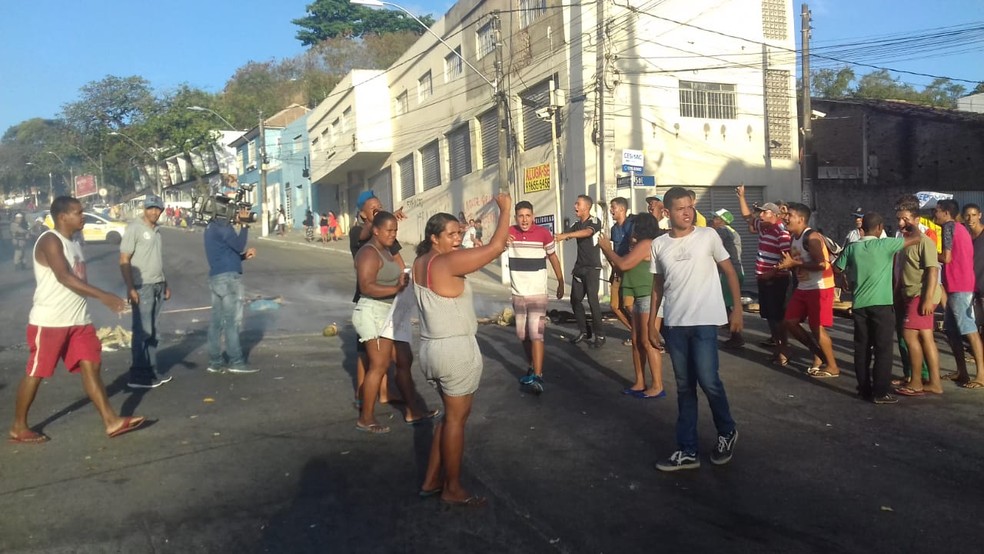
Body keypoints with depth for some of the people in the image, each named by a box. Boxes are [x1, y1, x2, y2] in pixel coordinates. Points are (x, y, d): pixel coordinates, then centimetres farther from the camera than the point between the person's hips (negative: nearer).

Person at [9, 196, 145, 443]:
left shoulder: (74, 243, 15)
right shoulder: (50, 241, -14)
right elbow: (64, 277, -26)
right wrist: (103, 296, -32)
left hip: (78, 320, 8)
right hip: (49, 321, -8)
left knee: (91, 367, 2)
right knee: (35, 373, 4)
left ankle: (111, 422, 2)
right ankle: (18, 428, 19)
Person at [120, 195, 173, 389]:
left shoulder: (156, 230, 14)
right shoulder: (134, 228, -10)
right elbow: (124, 260, -14)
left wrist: (165, 284, 18)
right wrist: (130, 288, -21)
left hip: (157, 286, 8)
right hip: (142, 287, -8)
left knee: (152, 332, 11)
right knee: (142, 331, -7)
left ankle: (151, 371, 18)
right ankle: (138, 375, -3)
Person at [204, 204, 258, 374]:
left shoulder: (212, 227, 19)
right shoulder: (222, 227, -12)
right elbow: (238, 246, -15)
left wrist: (244, 256, 9)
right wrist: (244, 225, -11)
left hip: (217, 277, 10)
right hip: (228, 277, -10)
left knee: (217, 321, 9)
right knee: (232, 320, -6)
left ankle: (215, 362, 11)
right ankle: (236, 362, -2)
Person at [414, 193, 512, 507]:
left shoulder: (422, 263, 8)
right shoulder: (447, 262, -19)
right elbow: (496, 247, -21)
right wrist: (505, 209, -10)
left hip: (434, 348, 10)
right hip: (456, 350, -9)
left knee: (451, 414, 20)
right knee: (456, 418, 4)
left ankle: (431, 480, 27)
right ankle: (452, 489, 17)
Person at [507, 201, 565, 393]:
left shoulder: (543, 233, -8)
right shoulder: (509, 232, -2)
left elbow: (553, 257, 4)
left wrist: (561, 282, 9)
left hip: (538, 293, -4)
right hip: (518, 294, 4)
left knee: (536, 334, -12)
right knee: (523, 336, 13)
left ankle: (537, 376, -12)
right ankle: (532, 368, 30)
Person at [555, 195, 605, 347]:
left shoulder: (594, 221, -9)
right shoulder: (577, 224, 13)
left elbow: (587, 232, -30)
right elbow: (564, 235, 5)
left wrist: (565, 235, -43)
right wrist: (553, 237, -17)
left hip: (592, 267, -7)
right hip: (579, 267, 7)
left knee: (592, 300, -11)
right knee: (575, 299, 5)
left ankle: (600, 335, -4)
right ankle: (584, 332, 17)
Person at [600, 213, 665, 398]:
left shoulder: (646, 244, -13)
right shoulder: (641, 246, 19)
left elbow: (623, 265, -17)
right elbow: (620, 266, 19)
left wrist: (607, 248, -4)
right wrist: (608, 250, 12)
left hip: (651, 298, -11)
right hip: (640, 298, 11)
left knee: (648, 342, -10)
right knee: (636, 341, 11)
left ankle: (657, 387, -7)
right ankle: (640, 383, 17)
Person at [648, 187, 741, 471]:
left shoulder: (708, 236, -2)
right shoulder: (658, 245, 6)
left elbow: (729, 271, 4)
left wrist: (737, 309, -1)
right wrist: (651, 323, 10)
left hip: (704, 321, -3)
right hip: (674, 324, 3)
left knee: (708, 381, -7)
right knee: (684, 387, 9)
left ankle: (727, 432, 22)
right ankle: (687, 451, 17)